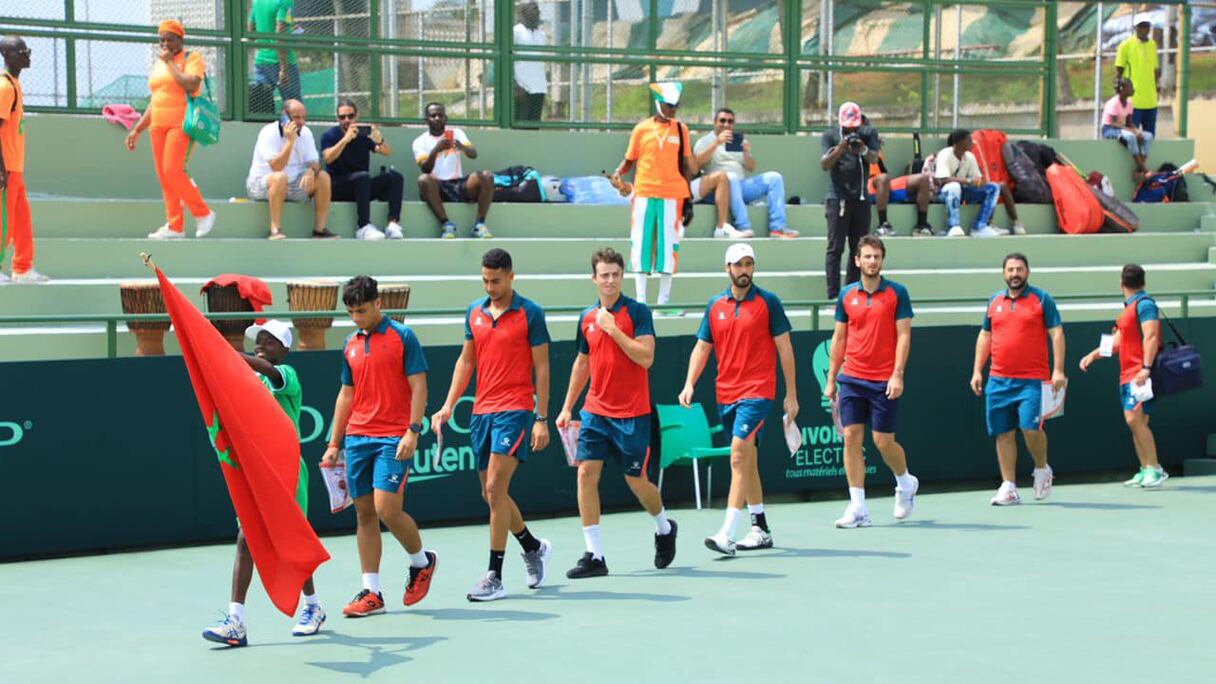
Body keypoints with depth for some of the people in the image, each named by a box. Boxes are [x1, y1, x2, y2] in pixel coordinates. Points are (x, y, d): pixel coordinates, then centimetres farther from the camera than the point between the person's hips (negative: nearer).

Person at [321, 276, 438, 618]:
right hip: (357, 438, 6)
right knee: (364, 513, 4)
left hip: (393, 439, -6)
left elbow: (418, 387, -7)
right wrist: (334, 442, 16)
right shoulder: (351, 344, 14)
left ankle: (422, 560, 14)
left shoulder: (402, 337, -3)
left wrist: (413, 431, -17)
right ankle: (371, 593, 8)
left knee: (387, 510, -14)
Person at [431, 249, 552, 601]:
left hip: (514, 410, -6)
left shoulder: (530, 313, -5)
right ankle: (534, 547, 34)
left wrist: (542, 419, -8)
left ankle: (495, 577, -8)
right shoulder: (474, 312, 11)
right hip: (481, 411, 6)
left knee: (495, 489, -13)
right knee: (492, 494, 10)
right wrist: (449, 405, 8)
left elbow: (541, 367, -4)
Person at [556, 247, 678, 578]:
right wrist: (567, 407, 19)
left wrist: (613, 329, -21)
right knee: (586, 473, -8)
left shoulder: (638, 312, -7)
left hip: (631, 414, -4)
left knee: (636, 482, 4)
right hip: (595, 411, 4)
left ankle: (664, 528, 35)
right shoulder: (587, 317, 9)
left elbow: (646, 357, -17)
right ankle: (594, 556, -5)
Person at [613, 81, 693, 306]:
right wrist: (618, 173, -13)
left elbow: (685, 165, 11)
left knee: (668, 243, 2)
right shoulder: (641, 129, 4)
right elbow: (629, 160, 9)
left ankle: (664, 299, 9)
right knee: (641, 243, 0)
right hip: (644, 193, -1)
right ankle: (640, 299, 7)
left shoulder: (681, 130, 8)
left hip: (672, 195, 1)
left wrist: (687, 197, 8)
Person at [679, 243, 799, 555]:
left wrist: (791, 395, -2)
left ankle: (727, 534, -21)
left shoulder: (768, 302, -3)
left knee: (739, 457, -17)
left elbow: (784, 348, -1)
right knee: (746, 461, 13)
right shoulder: (714, 305, 9)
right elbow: (702, 347, 10)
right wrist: (689, 384, -4)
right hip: (726, 395, 6)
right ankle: (761, 530, 25)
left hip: (757, 393, -6)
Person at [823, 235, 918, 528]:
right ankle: (857, 508, -1)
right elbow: (838, 339, 13)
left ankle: (906, 483, 30)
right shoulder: (846, 295, 8)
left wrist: (898, 374, -14)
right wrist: (831, 379, 10)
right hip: (851, 379, 3)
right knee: (851, 438, -4)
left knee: (883, 441, 0)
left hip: (884, 382, -3)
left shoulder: (897, 293, -1)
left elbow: (904, 335, -5)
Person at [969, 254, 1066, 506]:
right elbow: (985, 336, 20)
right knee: (1003, 433, 3)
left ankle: (1042, 469, 11)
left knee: (1030, 426, -17)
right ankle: (1009, 488, 9)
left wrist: (1058, 370, -11)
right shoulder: (994, 302, 14)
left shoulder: (1042, 300, 1)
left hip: (1032, 379, -4)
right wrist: (977, 370, 13)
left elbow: (1056, 334, -2)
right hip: (998, 381, 4)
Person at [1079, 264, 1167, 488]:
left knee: (1135, 419, -17)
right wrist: (1094, 354, 16)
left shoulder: (1145, 304, -9)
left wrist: (1146, 368, -26)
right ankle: (1146, 470, 11)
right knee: (1137, 422, 8)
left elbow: (1151, 337, -19)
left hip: (1140, 374, -9)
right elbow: (1117, 343, 25)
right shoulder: (1128, 309, 19)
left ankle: (1155, 469, -13)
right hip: (1127, 375, 9)